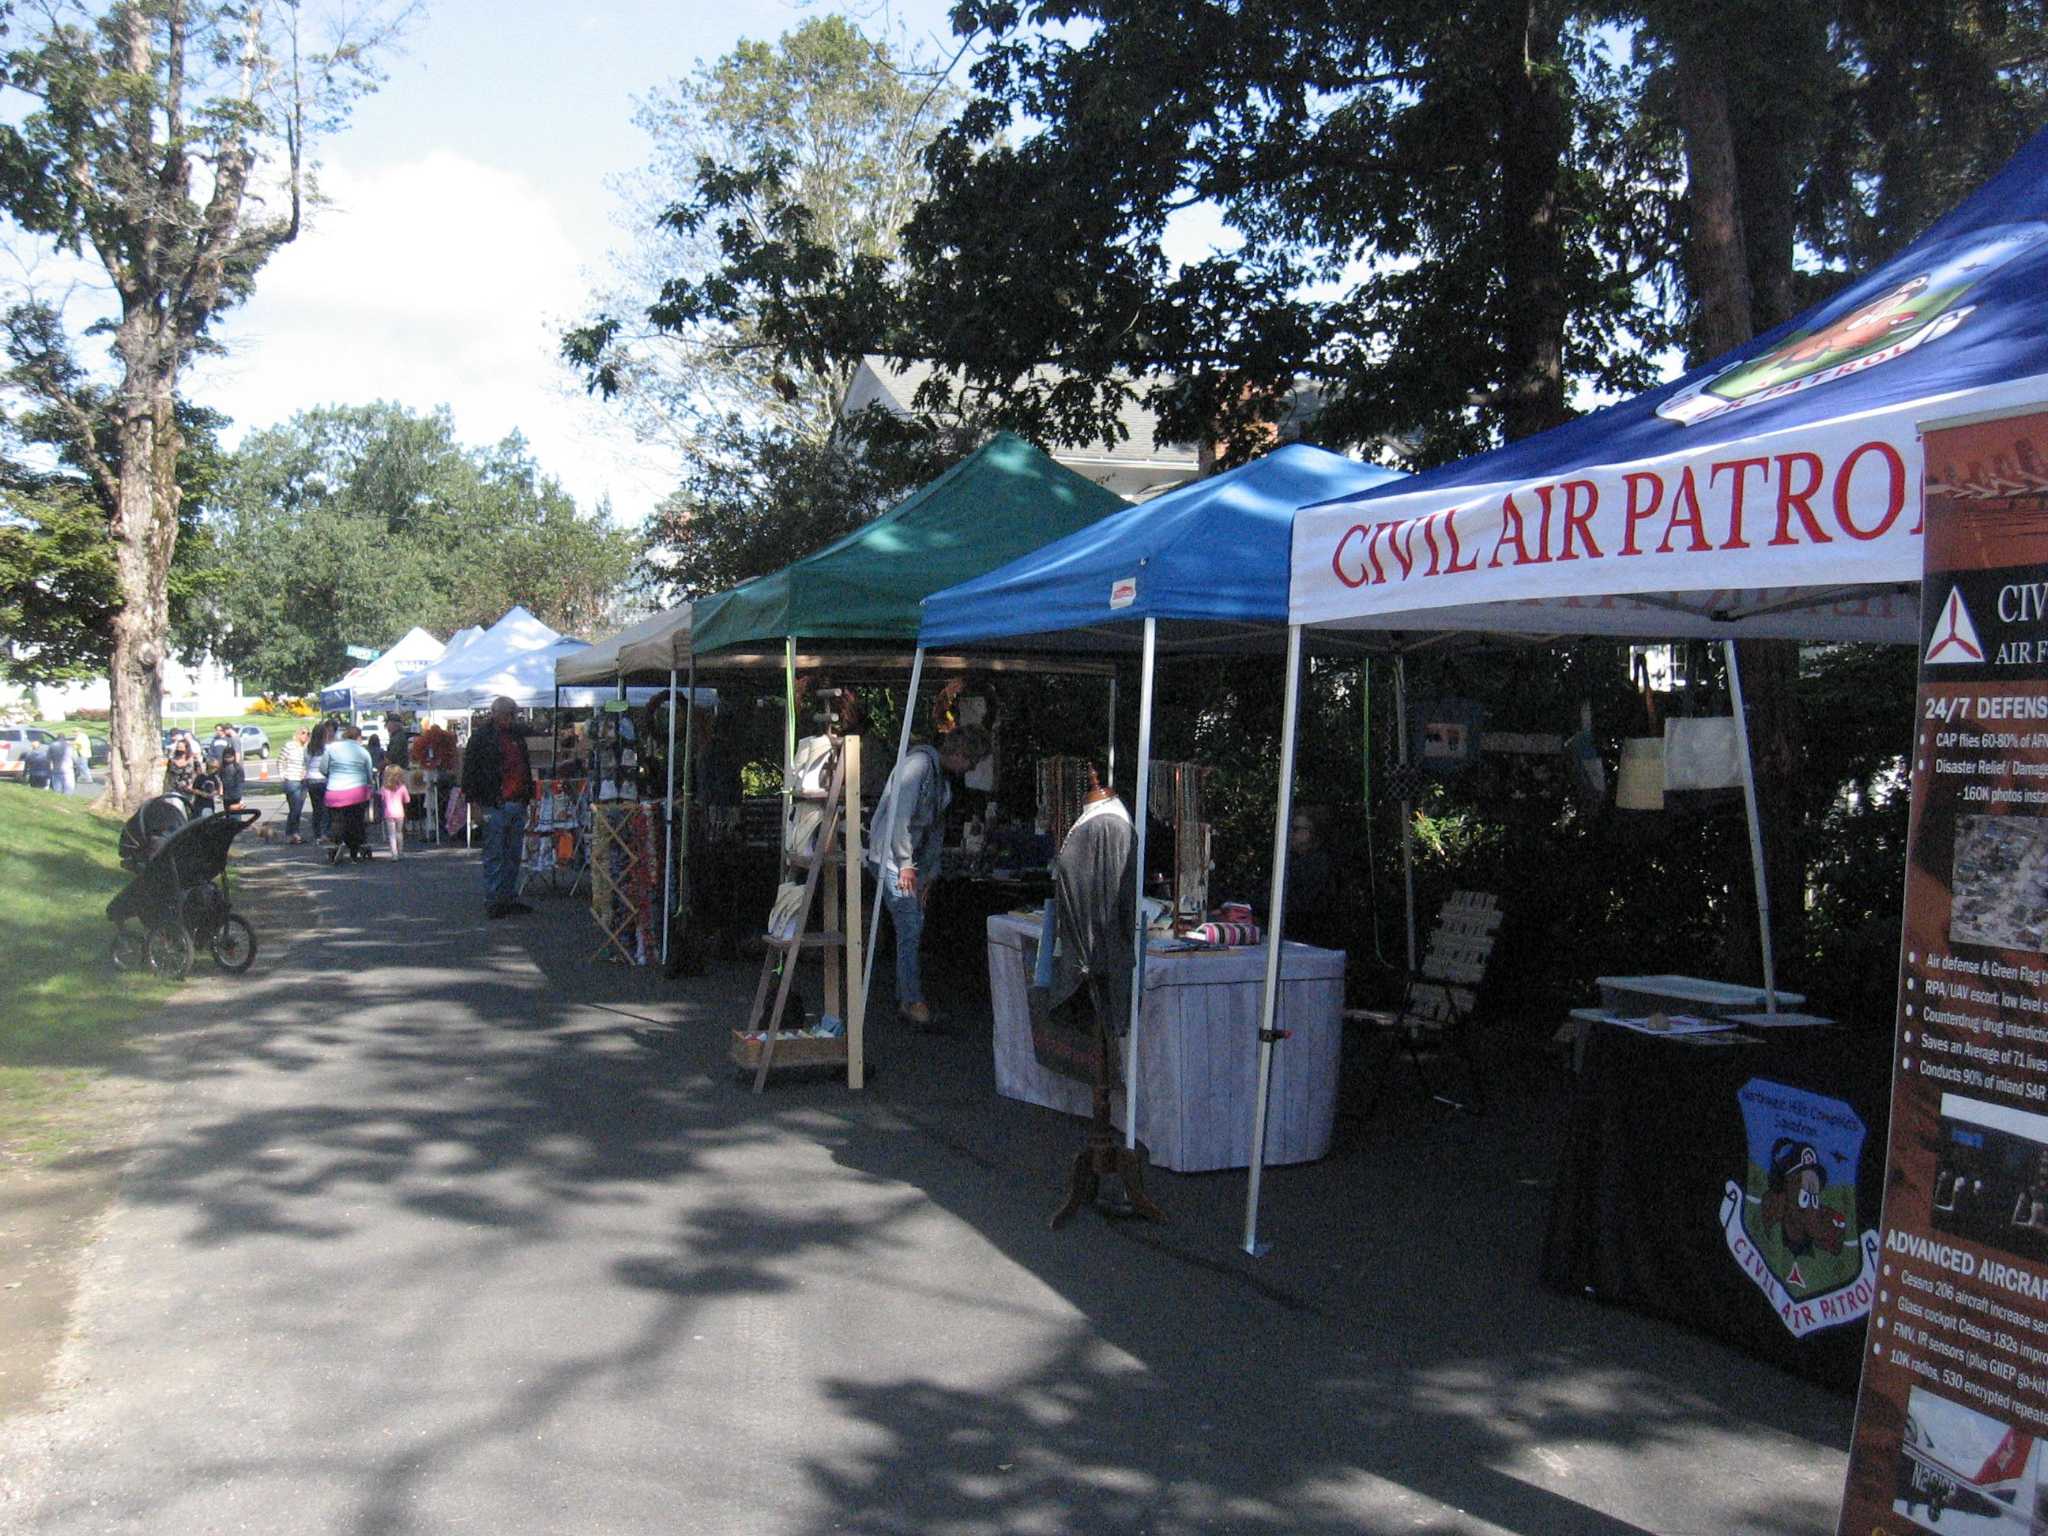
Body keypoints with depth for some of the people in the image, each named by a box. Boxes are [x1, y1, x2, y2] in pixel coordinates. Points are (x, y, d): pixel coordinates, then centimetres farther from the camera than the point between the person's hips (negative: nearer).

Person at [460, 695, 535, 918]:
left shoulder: (517, 735, 16)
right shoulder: (481, 736, -5)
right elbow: (470, 770, -6)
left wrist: (528, 796, 21)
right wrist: (474, 800, -10)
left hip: (518, 805, 7)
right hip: (495, 806, -7)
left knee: (513, 855, 11)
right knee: (494, 856, -4)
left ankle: (509, 898, 18)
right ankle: (493, 902, 0)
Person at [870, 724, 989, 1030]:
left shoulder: (943, 779, 17)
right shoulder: (919, 764, -15)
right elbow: (899, 814, -22)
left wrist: (930, 873, 17)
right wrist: (905, 863, -22)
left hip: (914, 862, 10)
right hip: (895, 859, -10)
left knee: (913, 930, 11)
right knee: (910, 927, -12)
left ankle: (905, 995, 20)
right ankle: (912, 1001, -10)